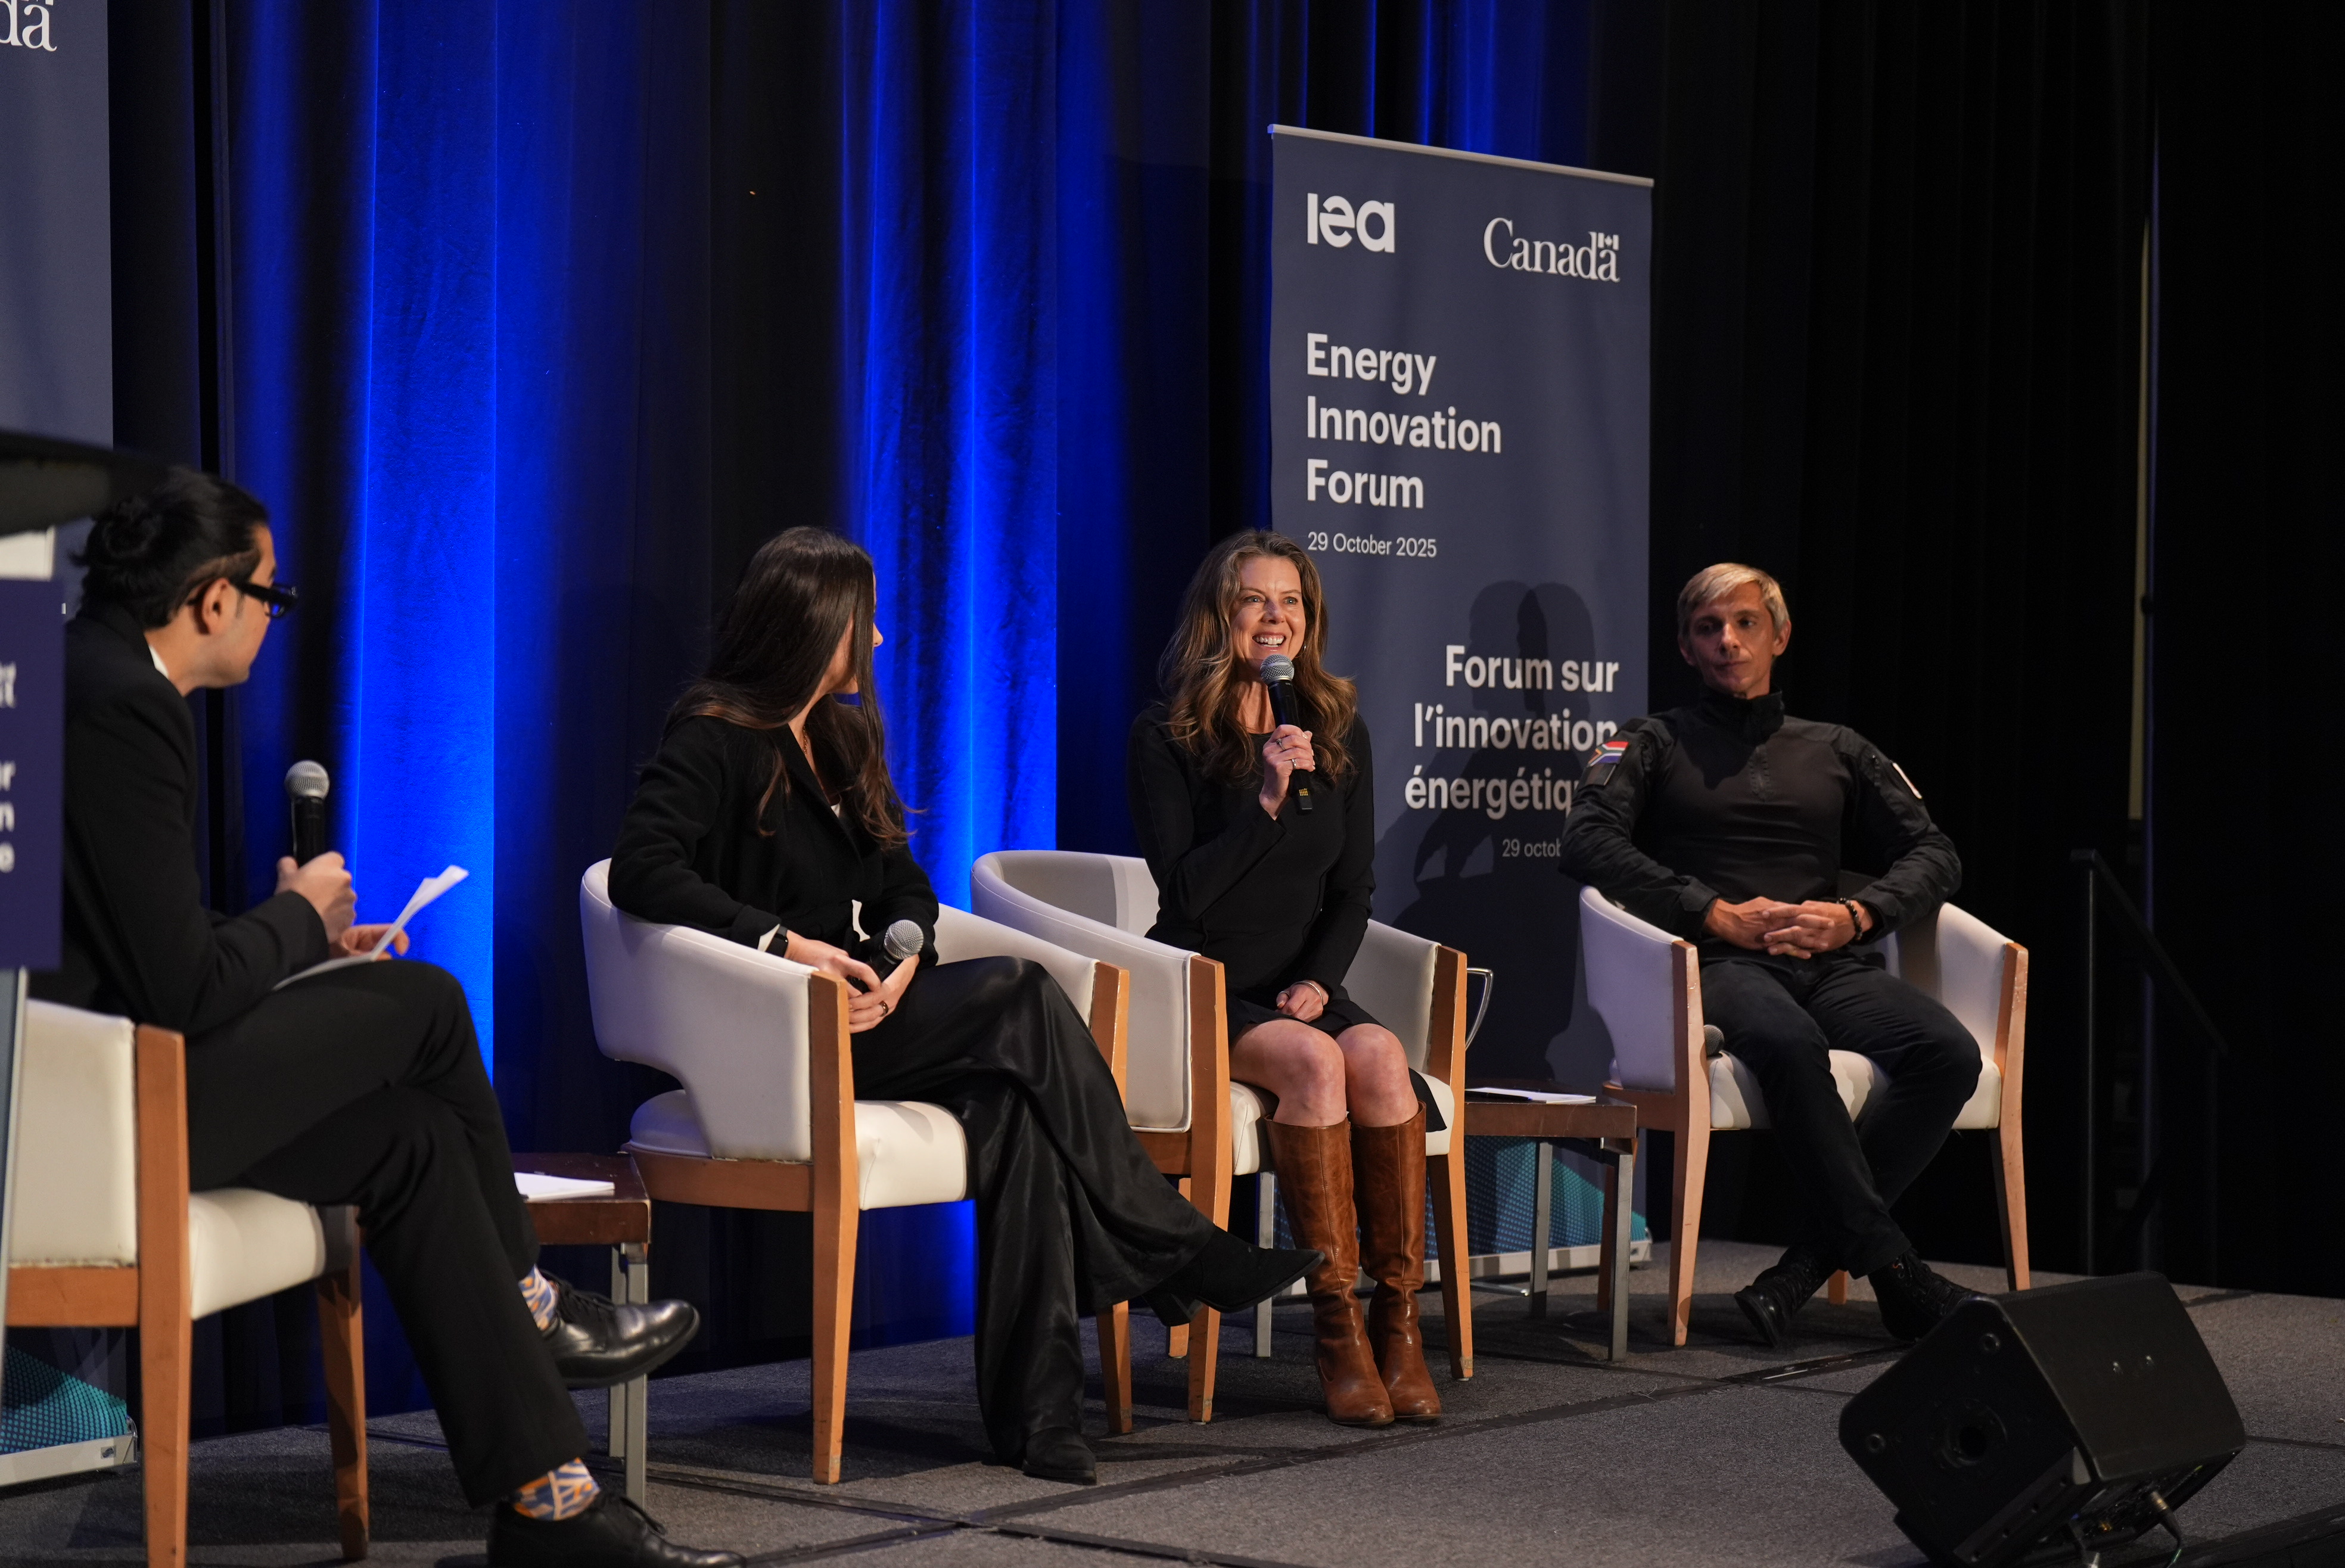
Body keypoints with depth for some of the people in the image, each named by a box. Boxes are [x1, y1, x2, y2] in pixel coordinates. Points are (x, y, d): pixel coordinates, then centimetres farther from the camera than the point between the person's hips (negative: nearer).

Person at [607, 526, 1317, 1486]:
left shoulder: (839, 737, 21)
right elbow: (639, 870, -19)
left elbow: (903, 879, 18)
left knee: (1012, 1102, -25)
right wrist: (785, 942, -26)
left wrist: (905, 953, -6)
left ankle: (1037, 1409, -30)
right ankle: (1180, 1254, -17)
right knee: (1025, 1000, -25)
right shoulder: (713, 740, -5)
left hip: (856, 1005, 8)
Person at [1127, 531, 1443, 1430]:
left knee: (1380, 1058, -29)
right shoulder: (1166, 739, -2)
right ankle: (1337, 1323, -29)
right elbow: (1183, 893, -10)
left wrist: (1318, 981, -6)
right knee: (1313, 1061, -33)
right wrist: (1265, 802, -18)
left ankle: (1398, 1320, -25)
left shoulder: (1339, 733, 12)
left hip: (1298, 987, 4)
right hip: (1202, 990, -4)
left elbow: (1352, 893, 11)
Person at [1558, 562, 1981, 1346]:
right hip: (1717, 963, -4)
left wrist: (1856, 916, -2)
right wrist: (1717, 914, -10)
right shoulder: (1654, 744, 17)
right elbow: (1586, 842, -1)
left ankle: (1806, 1265, -29)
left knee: (1948, 1053, -27)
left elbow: (1934, 853, 20)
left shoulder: (1837, 751, 27)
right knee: (1789, 1043, -39)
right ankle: (1890, 1268, -33)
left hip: (1832, 963, 4)